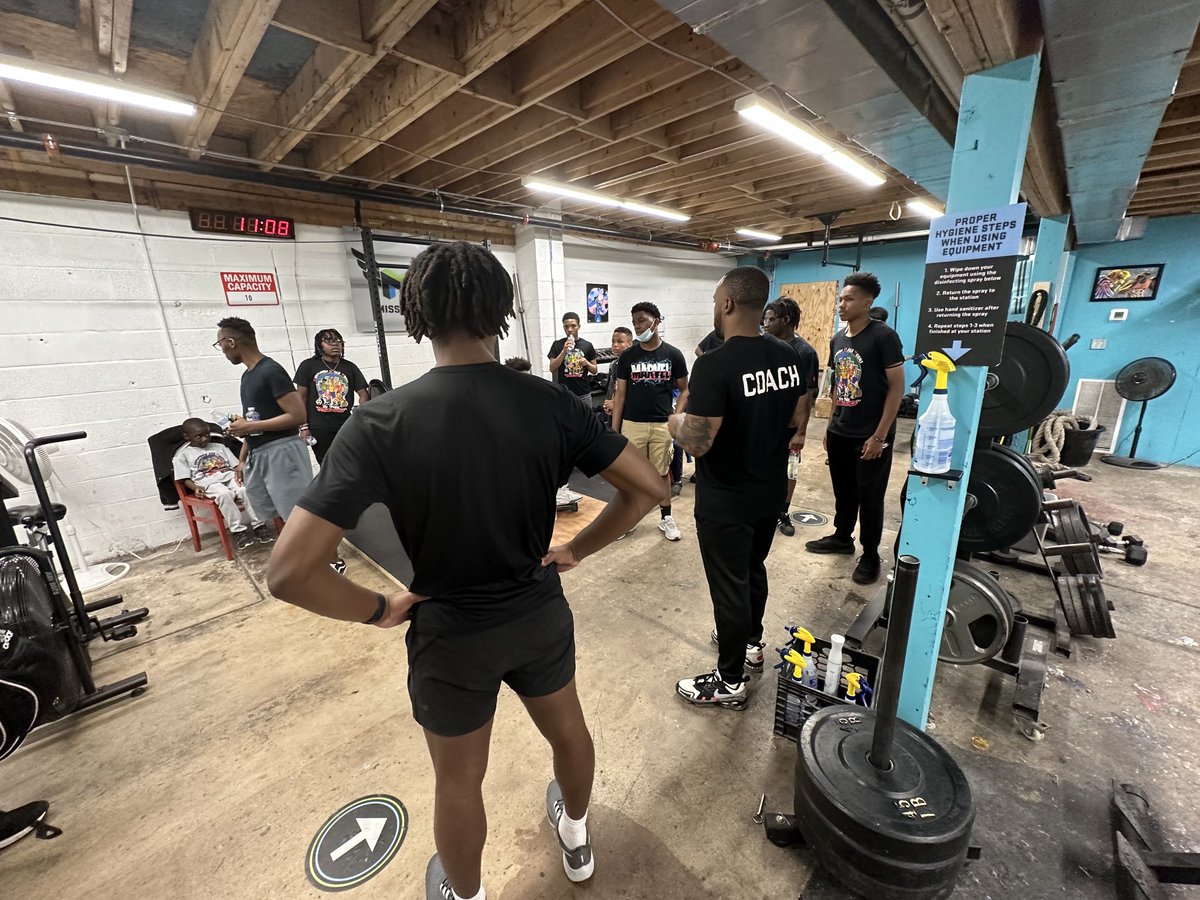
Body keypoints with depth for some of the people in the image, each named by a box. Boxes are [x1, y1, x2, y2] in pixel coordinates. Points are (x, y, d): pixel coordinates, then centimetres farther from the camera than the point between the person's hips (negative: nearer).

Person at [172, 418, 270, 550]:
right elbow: (185, 479, 8)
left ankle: (259, 526, -29)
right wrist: (196, 488, -14)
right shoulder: (183, 455, 14)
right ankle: (238, 530, -32)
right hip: (209, 483, -3)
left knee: (246, 490, -32)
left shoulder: (219, 447, 23)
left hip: (230, 477, 3)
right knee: (224, 494, -38)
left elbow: (235, 465, 18)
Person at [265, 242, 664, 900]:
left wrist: (380, 610, -6)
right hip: (541, 612, 3)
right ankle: (576, 837, 60)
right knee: (567, 728, 31)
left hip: (451, 632, -2)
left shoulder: (382, 421, -22)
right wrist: (577, 550, 0)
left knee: (459, 779, 25)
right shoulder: (549, 402, -15)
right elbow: (646, 488, -11)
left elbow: (288, 573, -24)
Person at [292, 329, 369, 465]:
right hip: (319, 430, -1)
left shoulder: (350, 367, 9)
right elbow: (301, 397, 3)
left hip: (347, 428, 2)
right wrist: (303, 427, -4)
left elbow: (363, 394, 5)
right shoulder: (308, 366, 4)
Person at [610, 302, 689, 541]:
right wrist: (614, 430, -1)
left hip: (662, 425, 0)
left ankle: (665, 518, 26)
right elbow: (620, 394, 3)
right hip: (632, 425, 0)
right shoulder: (627, 357, 1)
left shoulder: (673, 355, 0)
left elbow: (684, 390, 7)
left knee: (662, 472, 11)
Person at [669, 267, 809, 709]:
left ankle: (730, 682, 26)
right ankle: (751, 643, 48)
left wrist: (676, 421, -6)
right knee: (753, 570, 26)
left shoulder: (714, 365, -25)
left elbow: (696, 443, -27)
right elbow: (796, 421, 9)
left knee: (729, 586, 7)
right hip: (770, 491, 8)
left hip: (725, 502, -8)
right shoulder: (789, 356, 0)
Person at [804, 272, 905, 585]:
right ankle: (842, 537, 36)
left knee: (869, 497, 6)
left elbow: (896, 387, -14)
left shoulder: (883, 337, -13)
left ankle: (870, 555, 22)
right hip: (840, 434, 6)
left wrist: (879, 436, -16)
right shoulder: (837, 339, 7)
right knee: (843, 491, 18)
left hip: (870, 436, -6)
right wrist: (831, 424, 13)